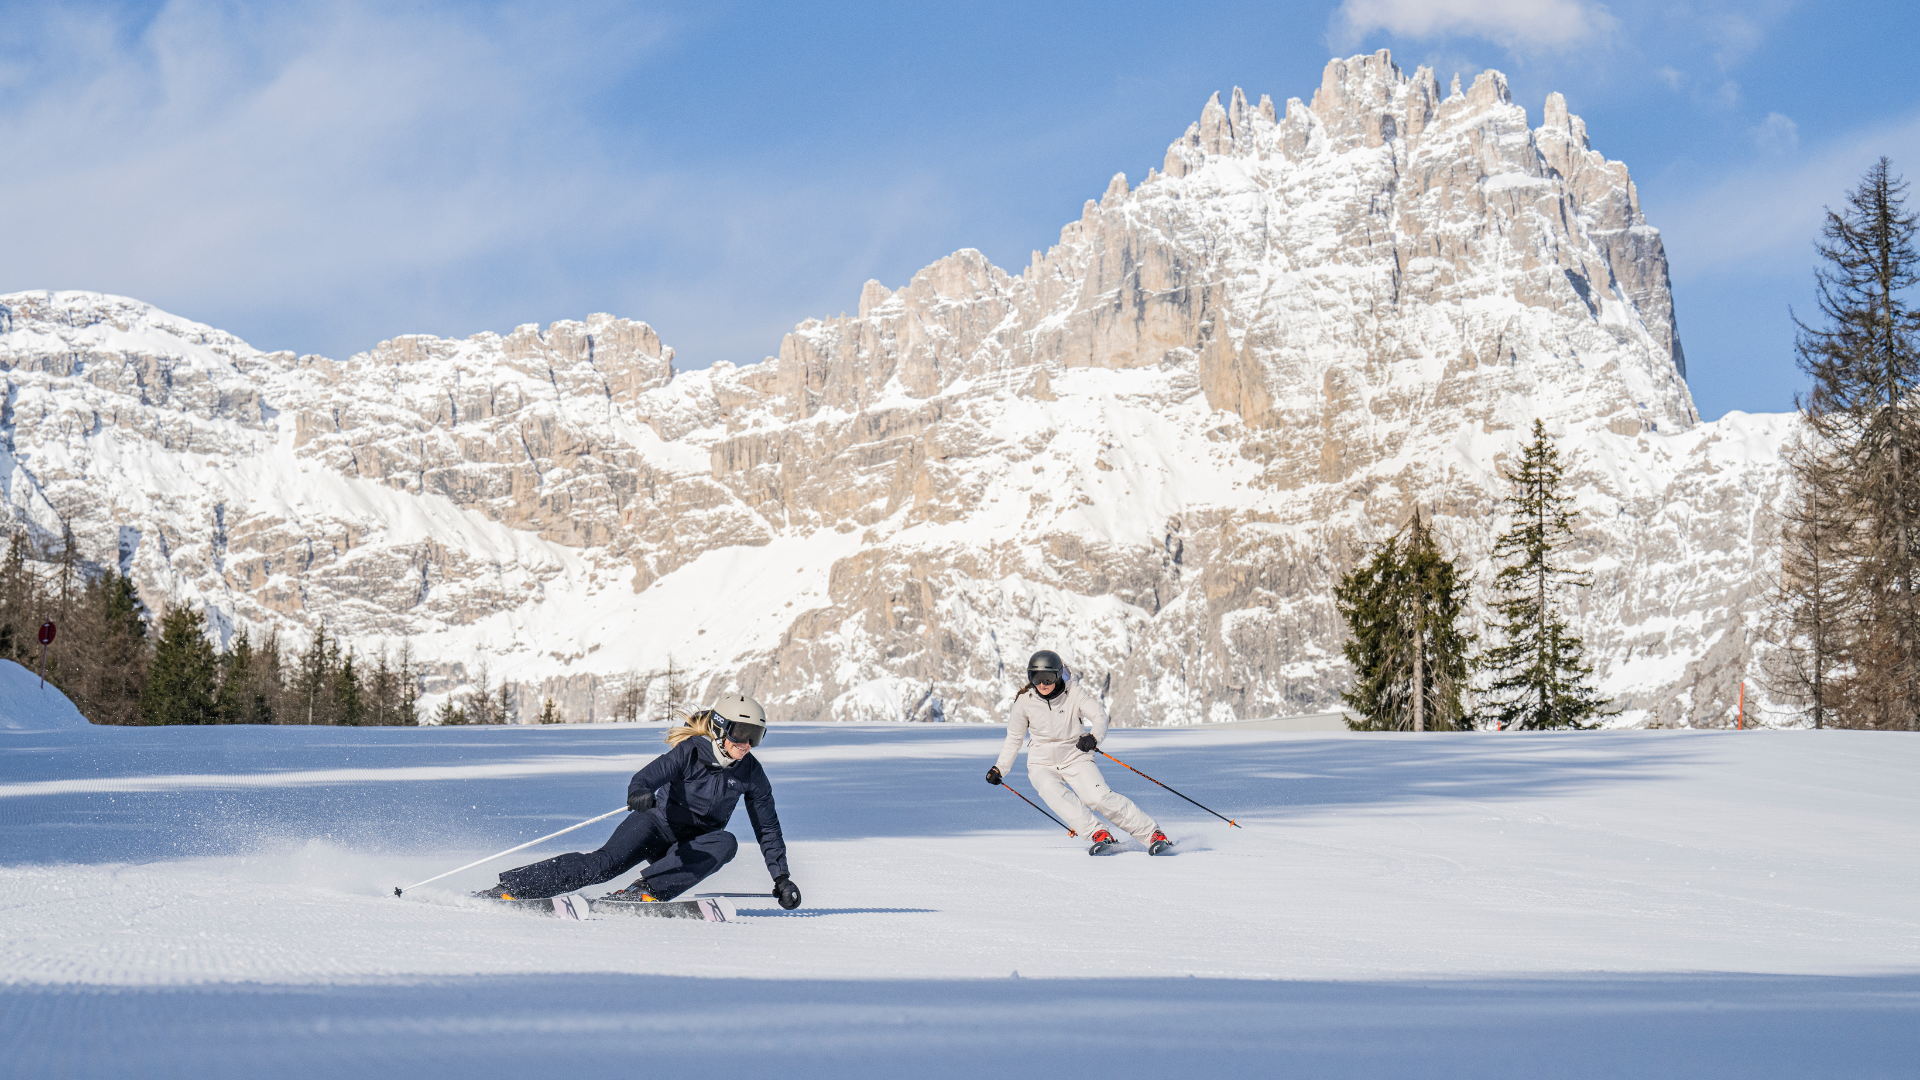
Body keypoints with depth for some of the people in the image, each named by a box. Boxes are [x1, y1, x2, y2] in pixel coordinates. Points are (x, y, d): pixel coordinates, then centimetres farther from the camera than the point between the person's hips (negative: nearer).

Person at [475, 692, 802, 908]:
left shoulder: (751, 774, -6)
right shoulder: (690, 752, -16)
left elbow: (767, 829, 4)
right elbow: (647, 777, -28)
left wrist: (782, 878, -1)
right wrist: (639, 795, -52)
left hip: (694, 845, 3)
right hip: (658, 825, -3)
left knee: (726, 843, -30)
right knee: (606, 862, -27)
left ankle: (646, 890, -34)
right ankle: (510, 888, -25)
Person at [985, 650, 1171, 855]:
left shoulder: (1074, 693, -9)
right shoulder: (1025, 701, -4)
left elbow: (1100, 715, -20)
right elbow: (1014, 738, 11)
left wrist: (1094, 737, -41)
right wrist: (1000, 768, 12)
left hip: (1076, 759, -1)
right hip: (1042, 765, 1)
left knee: (1100, 797, -24)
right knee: (1052, 791, -33)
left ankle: (1153, 833, -15)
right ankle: (1099, 835, -36)